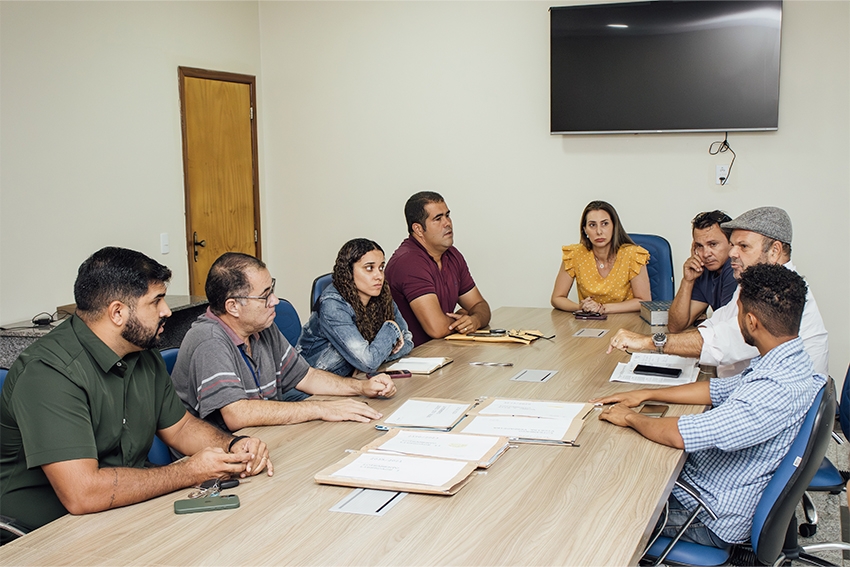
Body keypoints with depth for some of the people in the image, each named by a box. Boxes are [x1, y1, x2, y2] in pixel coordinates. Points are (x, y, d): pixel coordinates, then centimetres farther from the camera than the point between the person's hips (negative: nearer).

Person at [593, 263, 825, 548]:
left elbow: (680, 435, -35)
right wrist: (646, 394, 8)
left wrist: (631, 418, -16)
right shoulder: (790, 362, -2)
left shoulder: (779, 391, -34)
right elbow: (719, 390, 12)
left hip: (711, 520, -9)